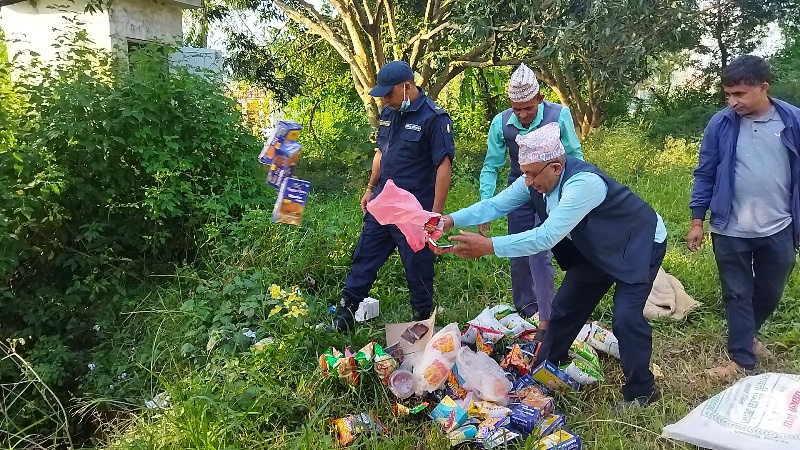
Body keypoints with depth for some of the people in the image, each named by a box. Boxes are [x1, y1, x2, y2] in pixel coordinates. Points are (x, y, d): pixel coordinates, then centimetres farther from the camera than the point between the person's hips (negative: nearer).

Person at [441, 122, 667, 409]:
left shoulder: (583, 183, -39)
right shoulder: (538, 179, -16)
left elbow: (547, 236, -45)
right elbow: (495, 204, -15)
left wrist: (489, 246, -49)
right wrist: (452, 220, -30)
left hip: (639, 244, -7)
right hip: (596, 248, 8)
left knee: (626, 317, -18)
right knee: (566, 307, 9)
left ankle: (641, 391, 6)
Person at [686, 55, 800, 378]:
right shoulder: (720, 124, -6)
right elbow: (705, 174, 0)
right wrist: (697, 221, -2)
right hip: (730, 230, -1)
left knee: (770, 293, 17)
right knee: (737, 295, 8)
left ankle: (747, 336, 43)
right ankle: (742, 358, 21)